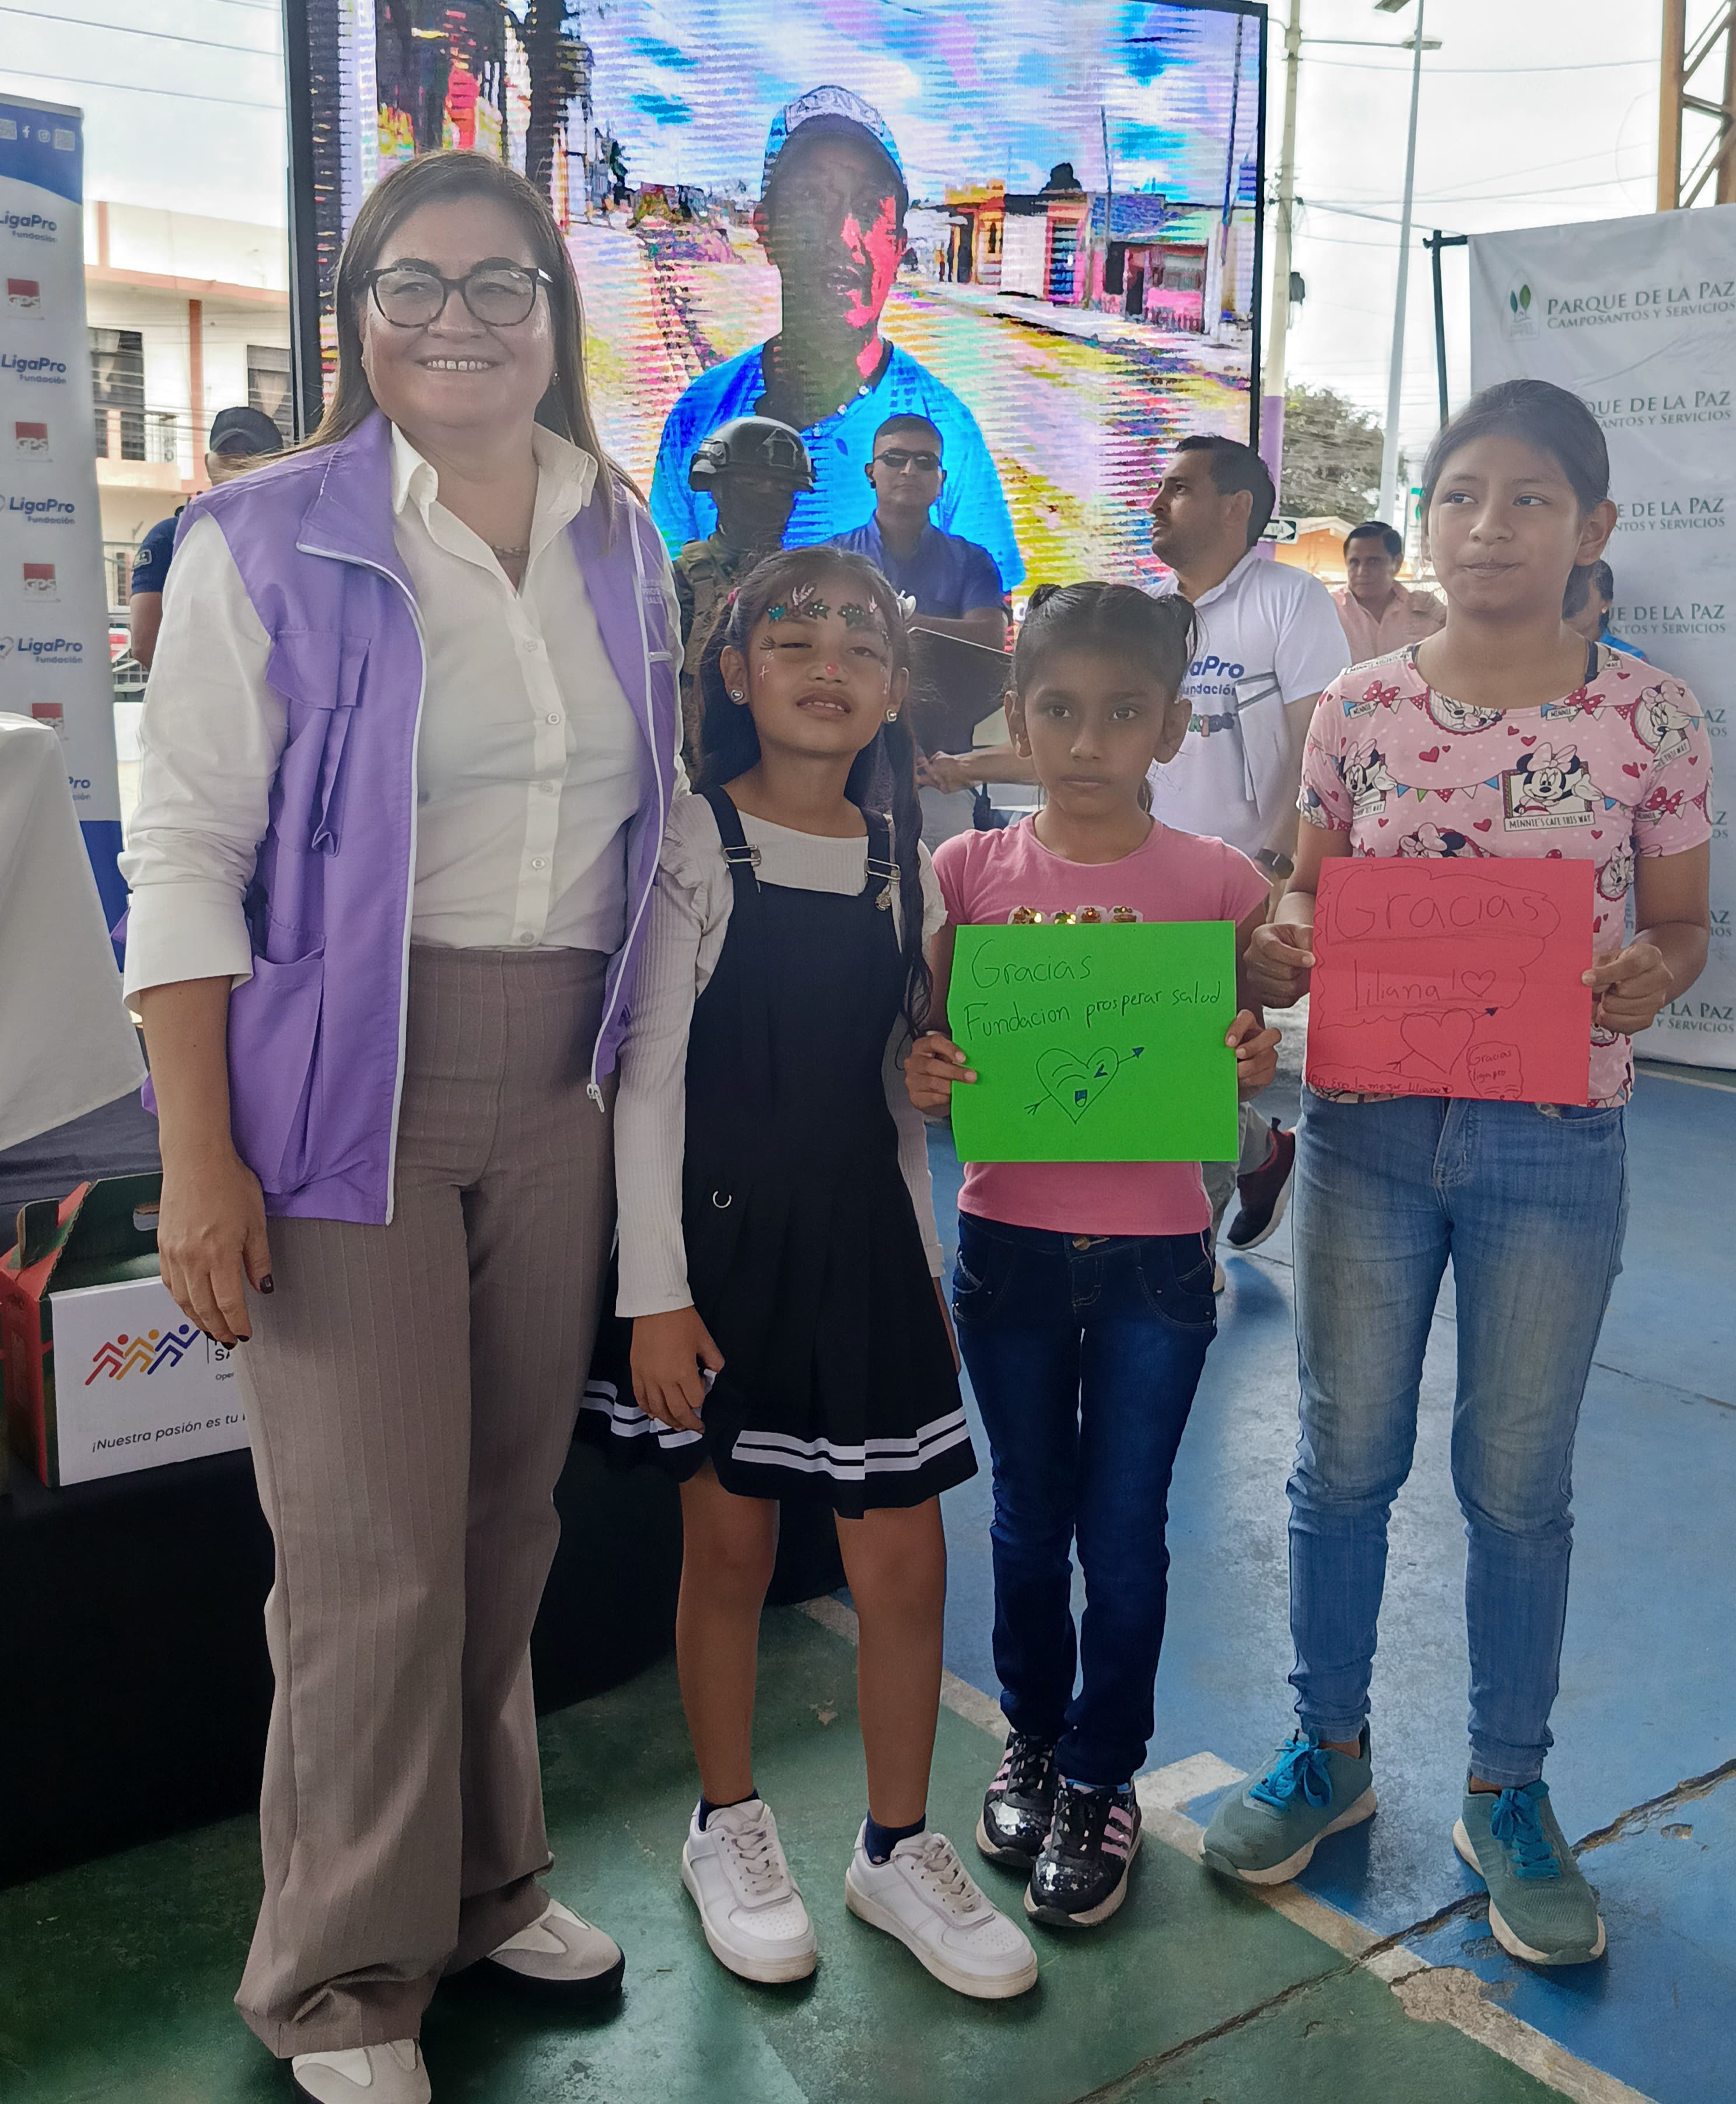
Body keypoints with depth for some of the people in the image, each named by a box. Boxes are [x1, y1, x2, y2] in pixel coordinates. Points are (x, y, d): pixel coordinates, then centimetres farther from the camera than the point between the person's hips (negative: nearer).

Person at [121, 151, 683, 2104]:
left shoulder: (626, 549, 11)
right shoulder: (270, 543, -3)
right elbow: (186, 852, -7)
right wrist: (200, 1157, -13)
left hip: (557, 1095, 5)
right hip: (344, 1085, -4)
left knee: (509, 1518, 12)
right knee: (376, 1548, -2)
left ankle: (483, 1882, 34)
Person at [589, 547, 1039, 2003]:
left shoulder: (900, 863, 8)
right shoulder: (696, 846, -6)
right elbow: (650, 1078, -9)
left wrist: (925, 1263, 14)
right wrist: (655, 1292, -13)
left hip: (866, 1235, 4)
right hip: (727, 1229, -4)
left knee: (906, 1563, 5)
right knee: (730, 1545, 10)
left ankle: (899, 1846, 27)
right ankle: (729, 1827, 32)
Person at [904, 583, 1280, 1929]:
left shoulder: (1216, 882, -3)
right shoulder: (971, 872, -1)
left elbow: (1235, 1056, 4)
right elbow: (931, 1043, 4)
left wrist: (1253, 1067, -18)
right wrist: (922, 1074, -18)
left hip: (1155, 1251, -1)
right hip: (1009, 1240, 1)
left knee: (1125, 1528, 8)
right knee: (1030, 1514, 16)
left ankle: (1101, 1778, 29)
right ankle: (1034, 1741, 38)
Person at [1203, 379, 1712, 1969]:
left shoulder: (1654, 719, -2)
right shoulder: (1357, 710, 1)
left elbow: (1682, 923, 5)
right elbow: (1312, 899, 7)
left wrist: (1650, 975, -18)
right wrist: (1276, 948, -15)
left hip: (1552, 1148, -1)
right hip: (1367, 1130, 1)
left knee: (1520, 1482, 10)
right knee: (1344, 1457, 11)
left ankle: (1508, 1792, 31)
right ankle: (1330, 1749, 32)